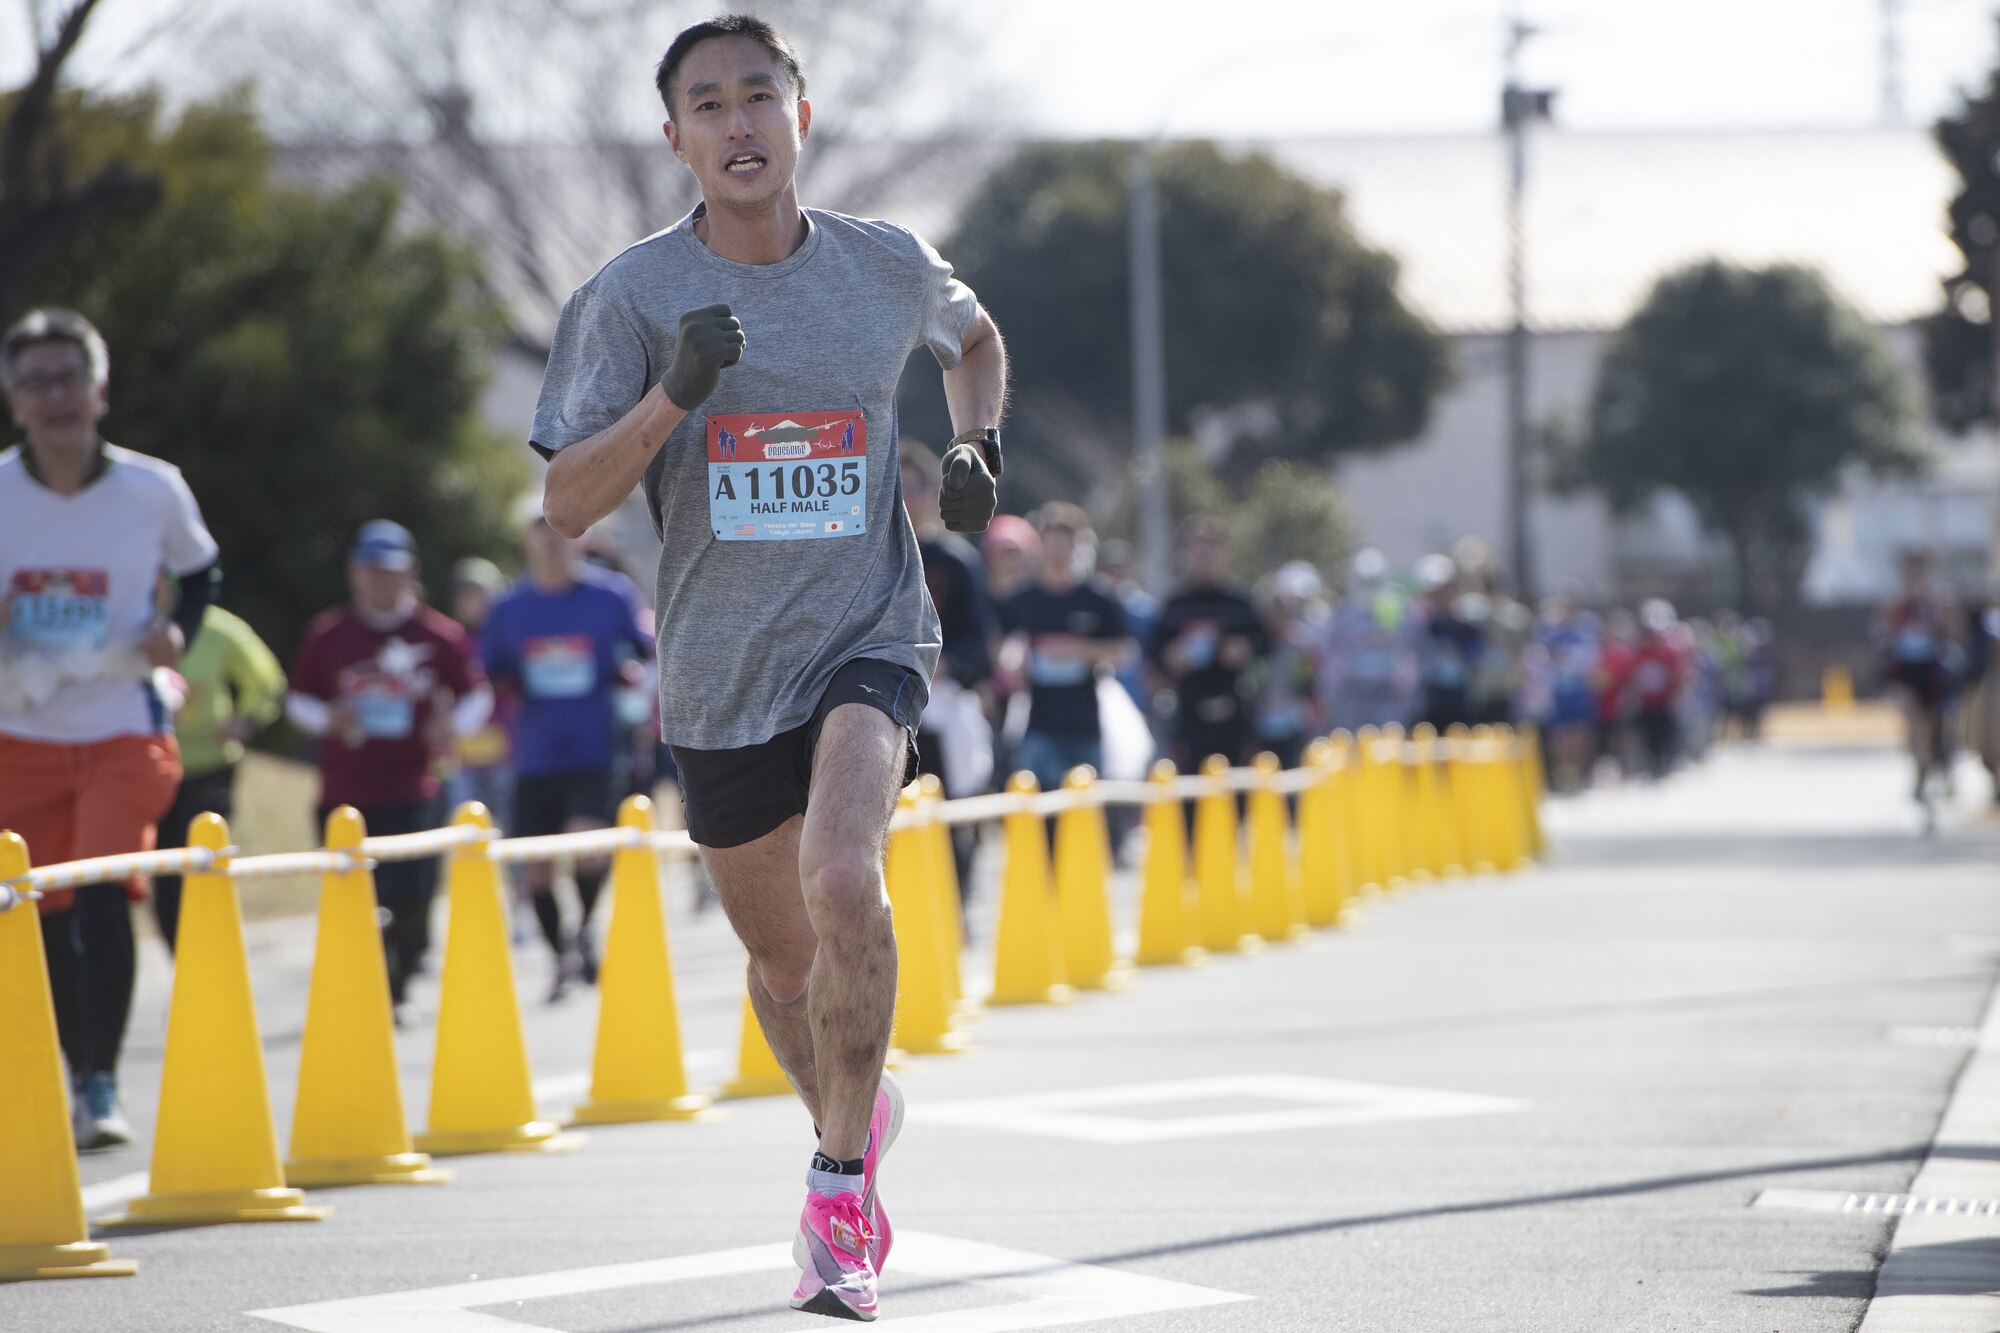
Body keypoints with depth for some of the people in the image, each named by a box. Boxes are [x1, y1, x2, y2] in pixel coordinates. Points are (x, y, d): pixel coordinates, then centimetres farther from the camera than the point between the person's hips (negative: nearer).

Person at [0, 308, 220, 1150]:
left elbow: (199, 571, 13)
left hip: (123, 727, -2)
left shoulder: (153, 490, -6)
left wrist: (177, 633, -6)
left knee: (103, 892, -19)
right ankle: (75, 1075, 28)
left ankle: (104, 1087, -15)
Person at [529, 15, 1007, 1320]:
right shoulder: (633, 296, -7)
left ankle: (839, 1186, -13)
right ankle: (859, 1116, 46)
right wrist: (672, 397, -26)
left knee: (842, 882, -28)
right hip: (721, 679, 1)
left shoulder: (889, 268, 0)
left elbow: (976, 339, 24)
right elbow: (566, 505, -11)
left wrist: (978, 445, 4)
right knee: (784, 961, 14)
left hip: (869, 640, -1)